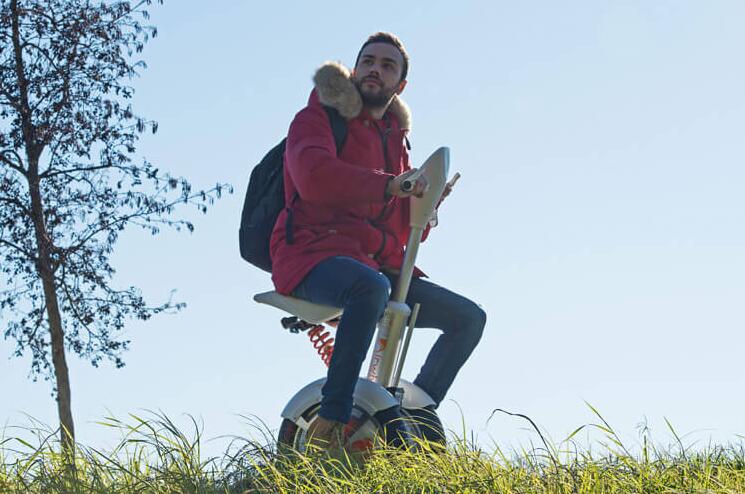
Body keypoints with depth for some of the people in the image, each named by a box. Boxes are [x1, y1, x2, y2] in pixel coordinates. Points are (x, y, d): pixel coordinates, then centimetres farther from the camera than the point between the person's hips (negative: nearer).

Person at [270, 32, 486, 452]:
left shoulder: (396, 141, 24)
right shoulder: (319, 118, 3)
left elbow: (406, 232, 20)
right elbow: (313, 176, -22)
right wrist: (389, 186, -26)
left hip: (378, 264, 8)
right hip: (314, 255, -7)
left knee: (469, 318, 0)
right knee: (372, 286, -40)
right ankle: (331, 422, -37)